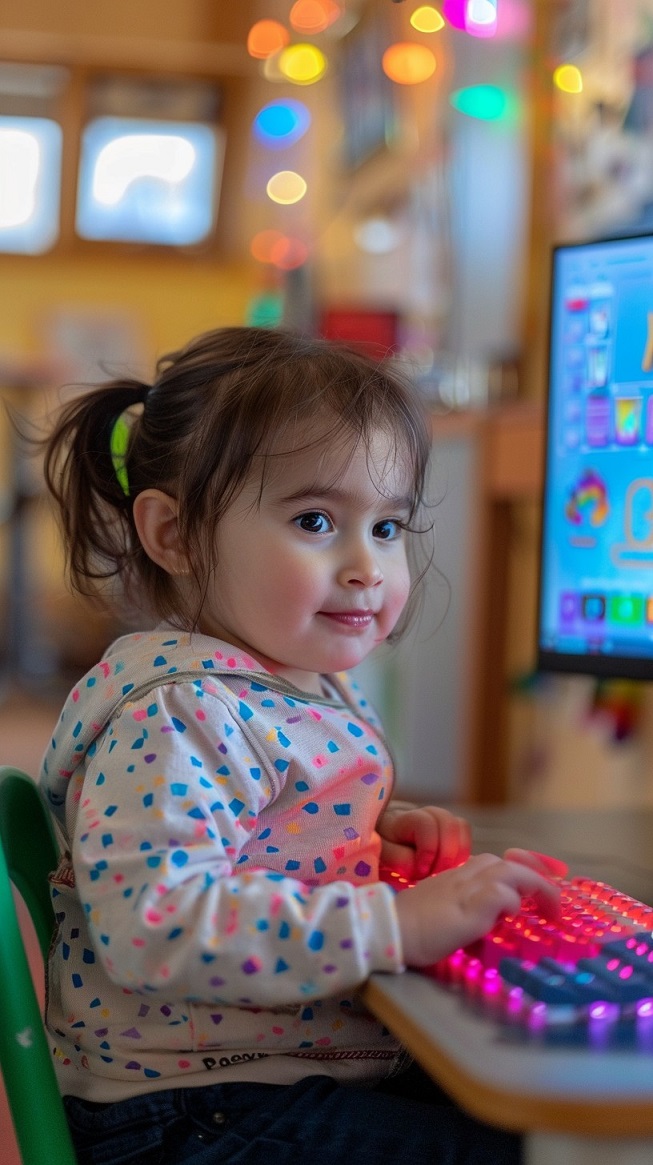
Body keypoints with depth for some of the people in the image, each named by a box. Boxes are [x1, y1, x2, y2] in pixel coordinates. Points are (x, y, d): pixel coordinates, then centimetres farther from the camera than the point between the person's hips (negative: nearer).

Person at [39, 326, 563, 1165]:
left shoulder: (317, 686, 10)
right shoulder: (172, 716, -21)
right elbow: (151, 922, -32)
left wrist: (378, 832, 6)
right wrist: (397, 922, -32)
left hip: (340, 1068, 9)